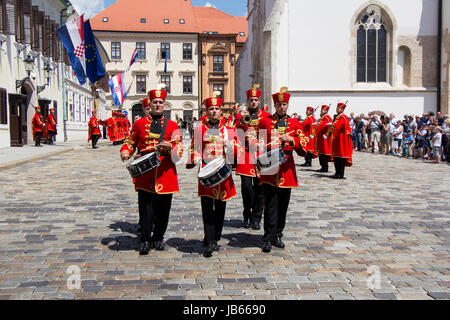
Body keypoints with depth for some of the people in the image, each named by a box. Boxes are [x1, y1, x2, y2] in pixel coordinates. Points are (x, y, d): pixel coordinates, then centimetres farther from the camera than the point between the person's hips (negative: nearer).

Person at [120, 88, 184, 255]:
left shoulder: (172, 125, 8)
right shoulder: (139, 123, 9)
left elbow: (180, 147, 5)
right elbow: (130, 141, 17)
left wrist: (170, 147, -17)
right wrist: (125, 152, -4)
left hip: (165, 171, 1)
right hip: (145, 171, -1)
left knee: (163, 207, 6)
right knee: (145, 207, -2)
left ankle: (158, 238, 23)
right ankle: (145, 240, 9)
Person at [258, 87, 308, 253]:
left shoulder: (295, 123, 8)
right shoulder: (265, 121, 5)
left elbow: (303, 148, 0)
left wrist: (291, 139, -17)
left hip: (287, 169, 2)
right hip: (269, 168, -2)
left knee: (283, 205, 9)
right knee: (270, 205, -5)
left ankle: (278, 235, 22)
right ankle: (268, 239, 1)